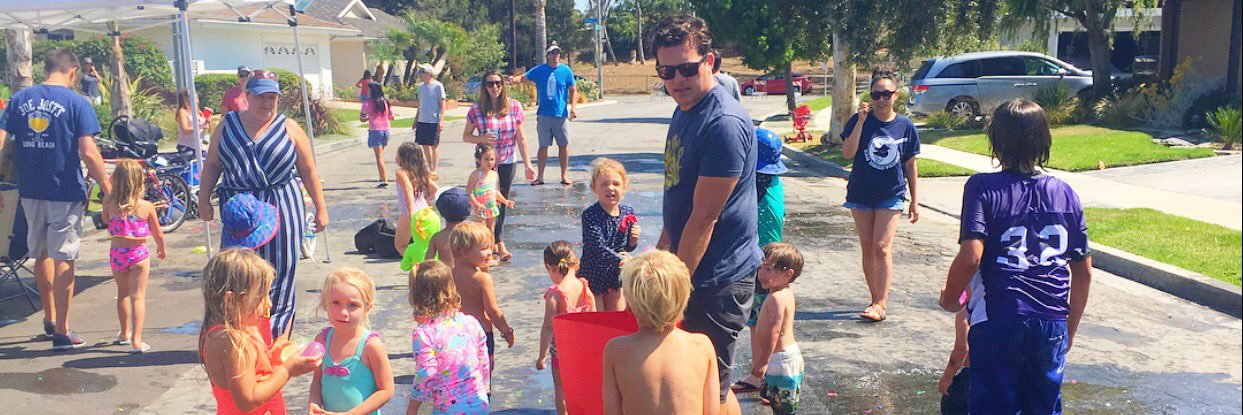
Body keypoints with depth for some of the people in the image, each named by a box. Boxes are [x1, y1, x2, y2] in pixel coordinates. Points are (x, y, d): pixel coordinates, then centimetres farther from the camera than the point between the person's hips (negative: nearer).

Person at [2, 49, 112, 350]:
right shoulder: (76, 103, -9)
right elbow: (88, 152, -16)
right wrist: (105, 185, -5)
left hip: (30, 192, 5)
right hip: (65, 193, -4)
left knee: (41, 254, 20)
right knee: (63, 259, 2)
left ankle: (49, 318, 34)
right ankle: (62, 332, 5)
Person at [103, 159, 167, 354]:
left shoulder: (109, 203, -7)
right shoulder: (146, 207, -11)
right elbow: (158, 234, 0)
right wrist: (161, 248, 20)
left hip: (116, 253, 3)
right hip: (139, 253, -3)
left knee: (123, 293, 21)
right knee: (138, 296, -1)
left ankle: (125, 333, 36)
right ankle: (136, 340, -8)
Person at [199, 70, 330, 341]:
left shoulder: (289, 128, 5)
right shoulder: (228, 126, 10)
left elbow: (309, 171, 5)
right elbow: (212, 165, 13)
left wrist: (320, 209, 3)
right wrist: (204, 199, 3)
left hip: (283, 209, -1)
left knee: (281, 270, -1)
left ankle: (279, 343, 8)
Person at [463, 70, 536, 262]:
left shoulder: (514, 106, -3)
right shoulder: (477, 109, -6)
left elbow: (521, 138, 1)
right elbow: (466, 136, 1)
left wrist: (527, 165, -2)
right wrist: (481, 139, -19)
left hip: (507, 162, 2)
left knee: (502, 202, 10)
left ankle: (493, 241, 24)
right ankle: (499, 242, -1)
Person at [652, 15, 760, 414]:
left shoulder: (724, 123, -22)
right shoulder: (684, 111, 8)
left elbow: (704, 219, -23)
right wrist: (661, 250, 20)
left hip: (717, 277, -9)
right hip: (689, 265, 9)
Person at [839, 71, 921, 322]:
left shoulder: (905, 126, -1)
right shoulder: (859, 121, -4)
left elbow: (910, 165, 6)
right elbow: (848, 153, -17)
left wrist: (915, 201, 6)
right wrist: (861, 121, -22)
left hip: (891, 195, -1)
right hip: (861, 195, 1)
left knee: (882, 247, -11)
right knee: (867, 249, 7)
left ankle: (881, 304, -11)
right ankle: (876, 300, 20)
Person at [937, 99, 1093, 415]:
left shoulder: (983, 188, -7)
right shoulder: (1066, 193, 7)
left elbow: (970, 257, -18)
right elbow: (1083, 272, 11)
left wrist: (949, 299, -1)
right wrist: (1071, 328, 22)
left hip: (997, 321, -4)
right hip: (1052, 325, 4)